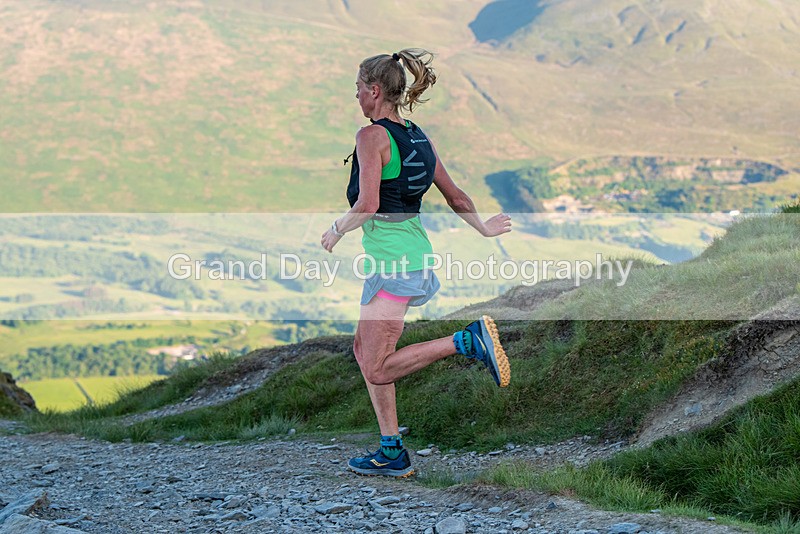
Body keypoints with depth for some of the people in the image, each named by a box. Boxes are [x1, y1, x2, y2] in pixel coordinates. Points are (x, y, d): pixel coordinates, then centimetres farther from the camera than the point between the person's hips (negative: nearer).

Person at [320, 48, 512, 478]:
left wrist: (336, 230, -3)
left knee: (378, 370, -6)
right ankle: (391, 452, 16)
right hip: (415, 249, 9)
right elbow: (455, 196, 18)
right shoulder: (417, 137, 12)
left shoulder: (372, 136, -12)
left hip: (391, 258, -9)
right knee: (364, 348, 16)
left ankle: (468, 341, -17)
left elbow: (367, 205, -20)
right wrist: (482, 227, 34)